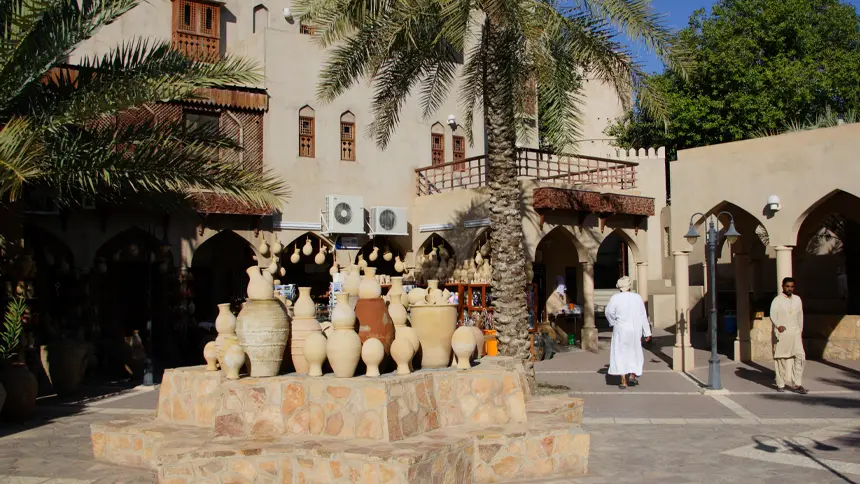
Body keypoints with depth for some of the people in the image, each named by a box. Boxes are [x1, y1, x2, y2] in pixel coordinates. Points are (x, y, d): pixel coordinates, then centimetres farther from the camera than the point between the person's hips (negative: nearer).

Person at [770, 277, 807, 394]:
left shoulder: (797, 299, 12)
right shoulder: (777, 300, -4)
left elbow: (800, 316, 19)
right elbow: (773, 315, -15)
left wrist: (800, 331, 19)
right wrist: (778, 325, -33)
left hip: (795, 333, 4)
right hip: (781, 333, -4)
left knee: (800, 356, -6)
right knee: (780, 358, 2)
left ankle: (796, 384, 0)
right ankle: (780, 384, 12)